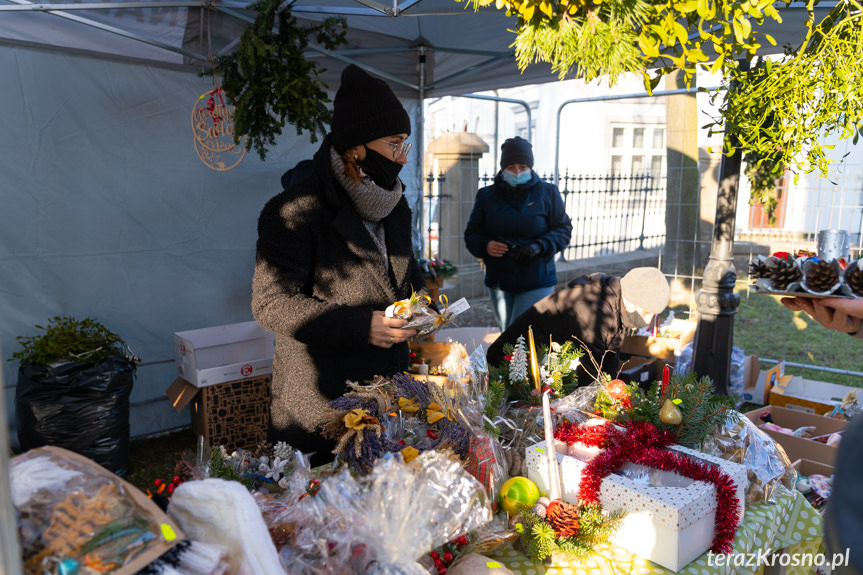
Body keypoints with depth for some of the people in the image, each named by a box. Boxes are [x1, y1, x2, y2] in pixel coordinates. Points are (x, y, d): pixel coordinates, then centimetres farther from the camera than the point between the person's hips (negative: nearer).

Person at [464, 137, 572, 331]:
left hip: (537, 282, -3)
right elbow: (471, 235, 7)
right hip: (499, 282, 3)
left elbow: (564, 229, 1)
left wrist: (539, 247, -18)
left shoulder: (548, 193, -1)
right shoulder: (487, 195, 4)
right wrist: (485, 246, -17)